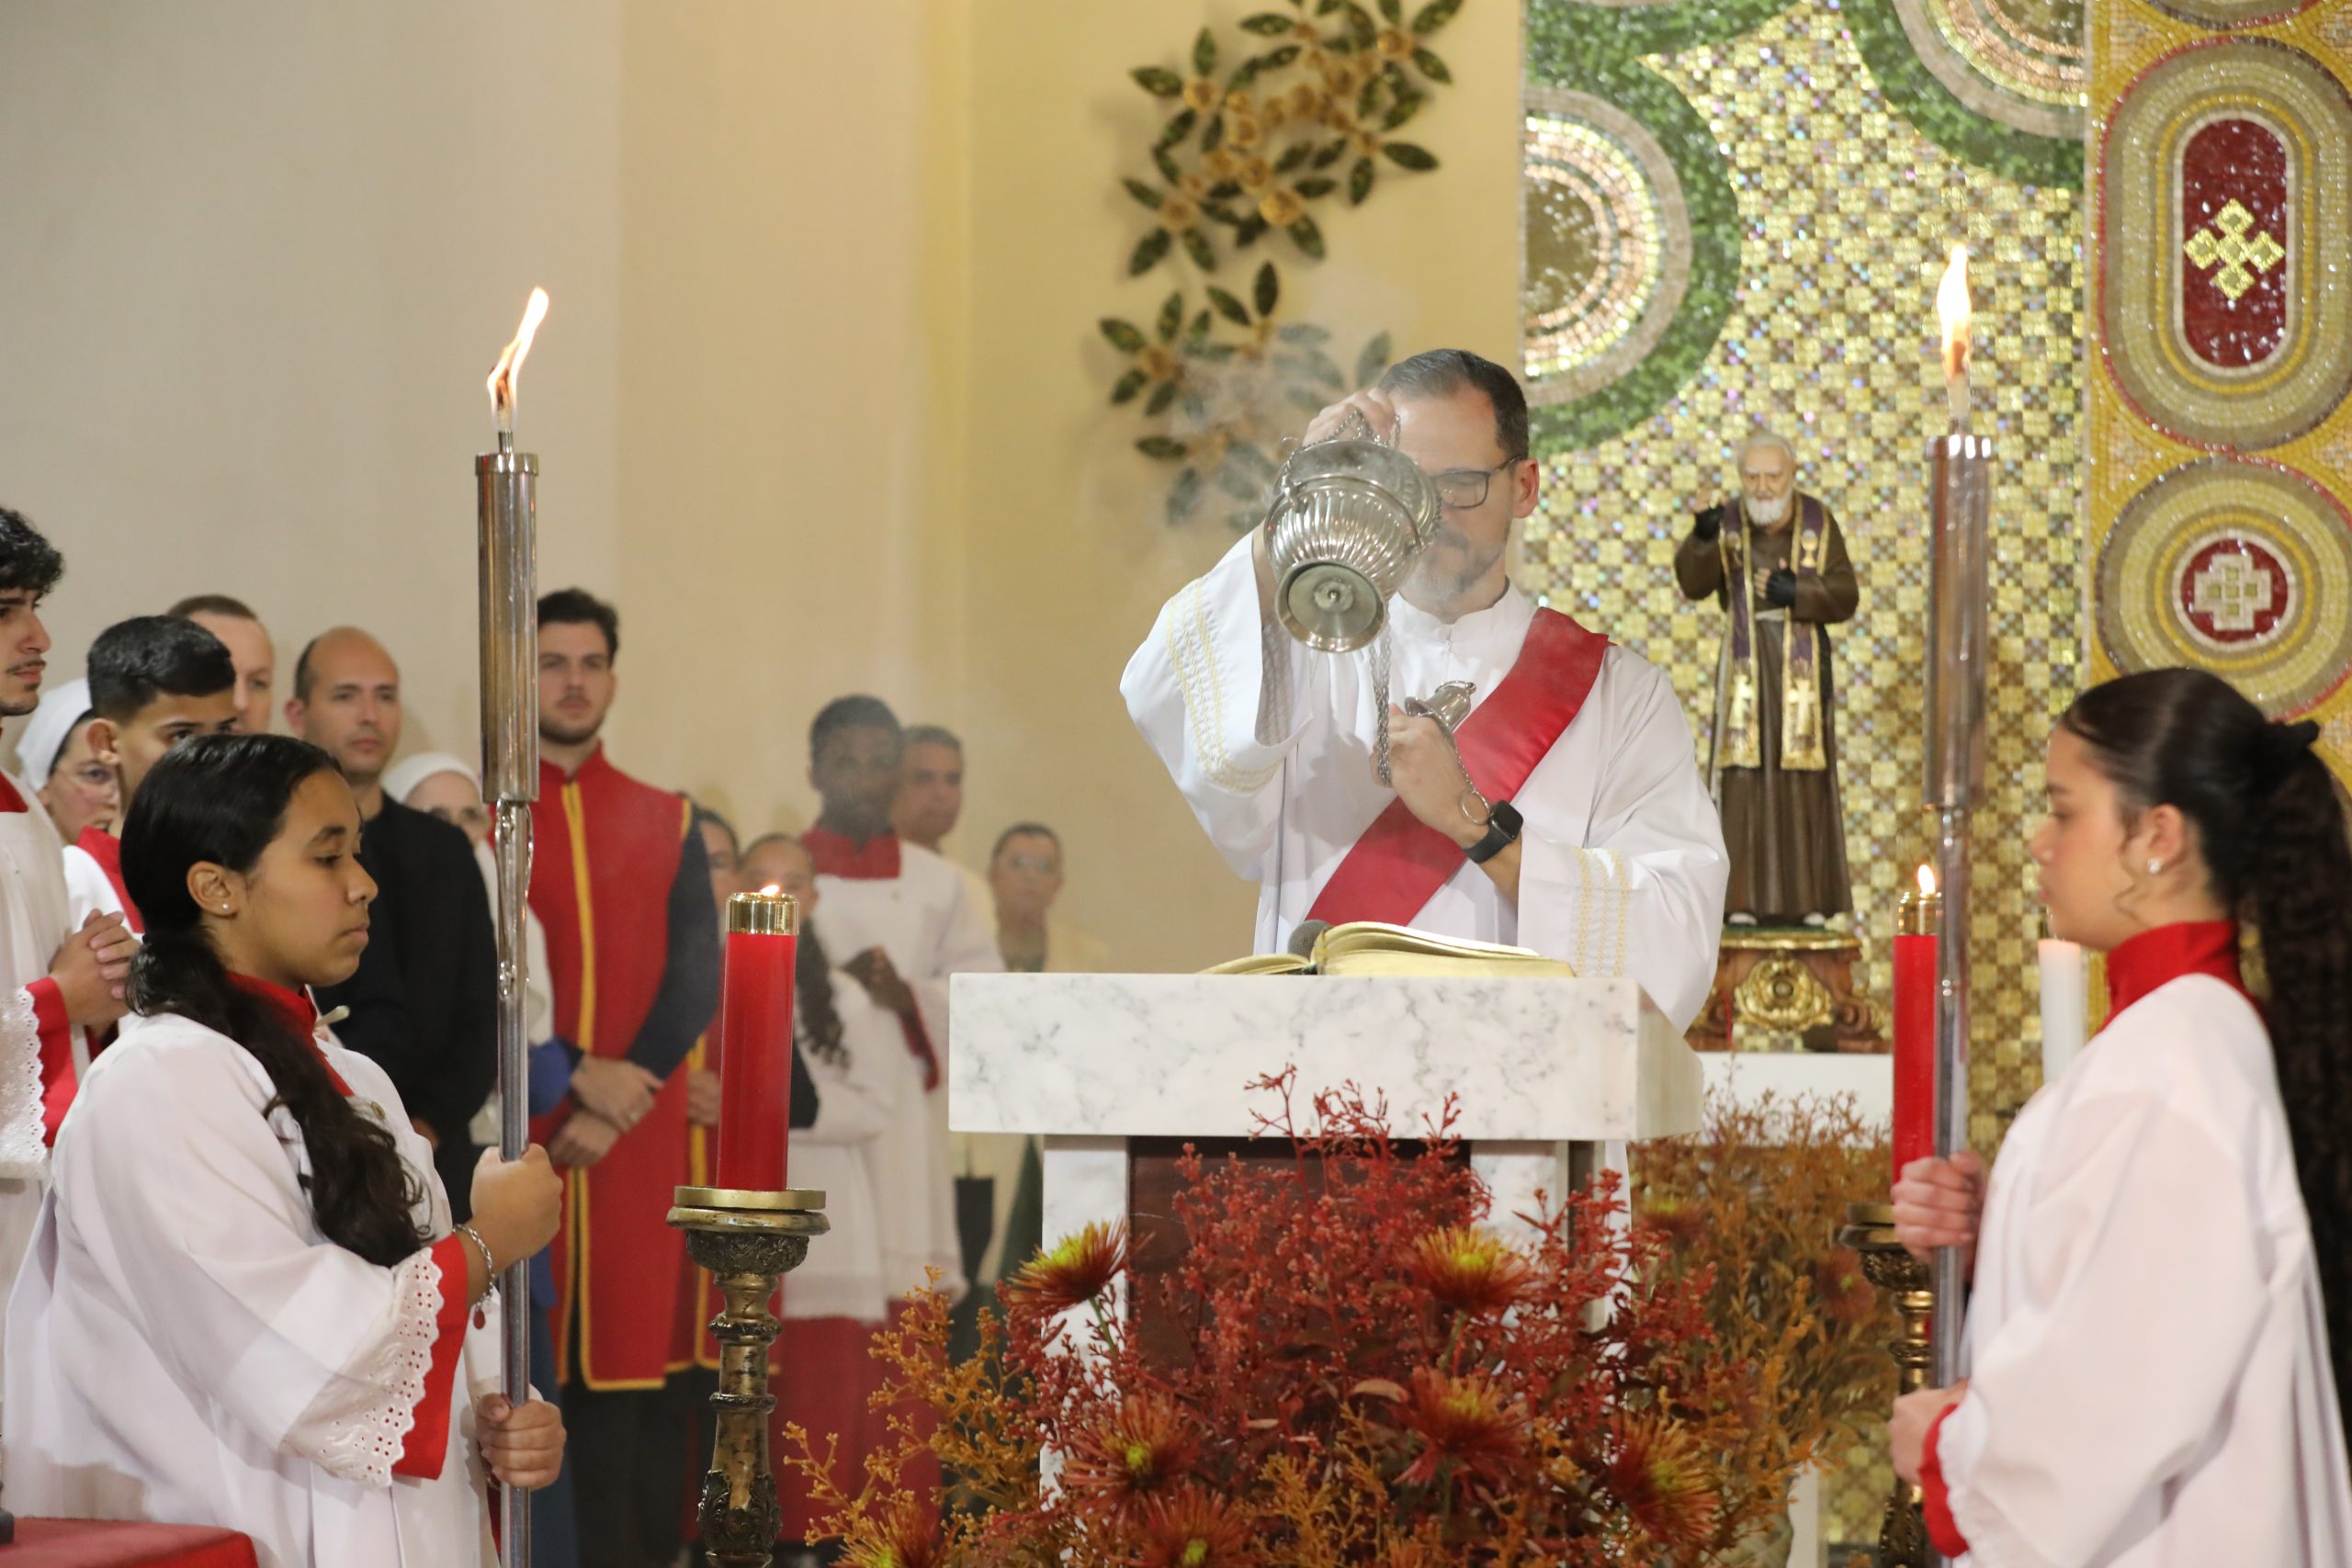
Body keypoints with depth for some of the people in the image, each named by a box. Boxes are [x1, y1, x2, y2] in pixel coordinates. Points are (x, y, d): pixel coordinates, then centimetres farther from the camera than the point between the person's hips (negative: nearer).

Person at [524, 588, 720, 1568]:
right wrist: (576, 1074, -13)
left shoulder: (666, 823, 13)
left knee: (633, 1369, -1)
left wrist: (617, 1103, -8)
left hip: (637, 1143, 2)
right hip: (516, 1134, -2)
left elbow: (696, 978, 4)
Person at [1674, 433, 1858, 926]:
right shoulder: (1727, 521, -1)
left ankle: (1807, 901, 3)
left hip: (1803, 671, 0)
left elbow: (1844, 597, -4)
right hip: (1744, 668, 0)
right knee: (1742, 780, -5)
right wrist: (1703, 540, -33)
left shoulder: (1818, 522, -1)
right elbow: (1693, 584, -15)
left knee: (1805, 784, -1)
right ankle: (1744, 900, -4)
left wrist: (1798, 594, -21)